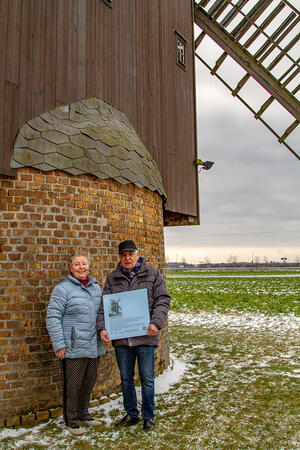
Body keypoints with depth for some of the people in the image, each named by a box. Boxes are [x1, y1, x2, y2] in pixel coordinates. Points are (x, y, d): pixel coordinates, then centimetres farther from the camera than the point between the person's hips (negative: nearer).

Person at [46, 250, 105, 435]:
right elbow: (53, 317, -12)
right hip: (73, 349, -6)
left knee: (89, 383, 17)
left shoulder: (96, 287, 11)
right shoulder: (63, 288, -9)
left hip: (94, 348, 6)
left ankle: (83, 414, 36)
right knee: (72, 386, 5)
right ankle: (71, 420, 23)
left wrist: (103, 333, 16)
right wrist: (59, 344, -15)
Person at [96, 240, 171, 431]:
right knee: (126, 379, 14)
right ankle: (131, 414, 32)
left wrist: (155, 323, -17)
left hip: (144, 336, -2)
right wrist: (102, 327, -10)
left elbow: (163, 300, -2)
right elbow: (104, 305, 5)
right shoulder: (113, 278, 8)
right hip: (121, 337, 3)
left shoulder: (152, 274, 2)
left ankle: (149, 416, 25)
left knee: (147, 378, 7)